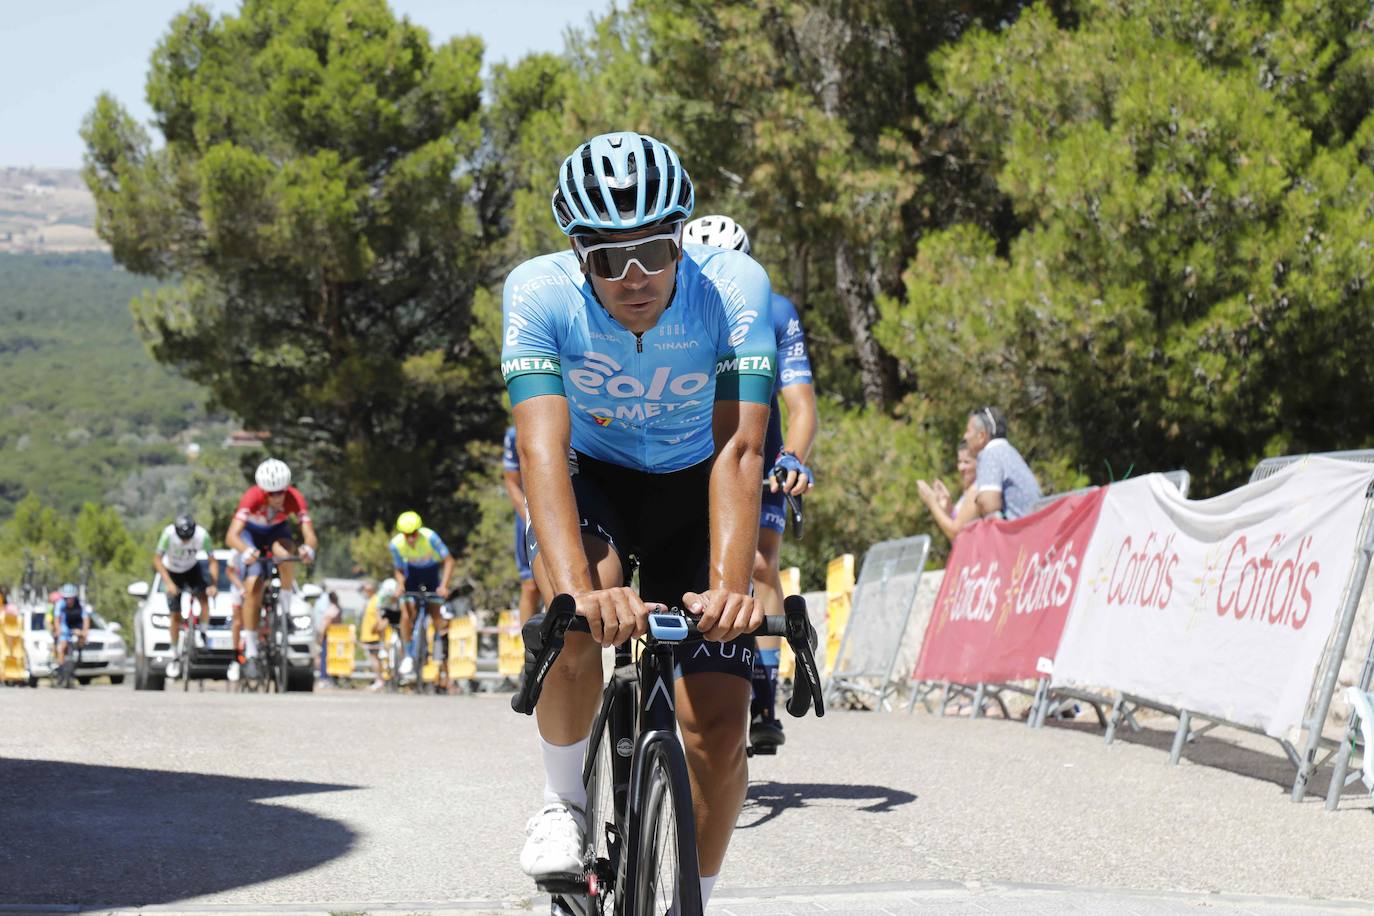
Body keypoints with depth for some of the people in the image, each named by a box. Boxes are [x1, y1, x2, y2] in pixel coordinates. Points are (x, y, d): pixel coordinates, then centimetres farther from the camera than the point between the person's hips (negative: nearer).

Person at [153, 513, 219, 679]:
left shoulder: (202, 536, -30)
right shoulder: (168, 534, -32)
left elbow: (213, 561, -20)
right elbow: (157, 560, -24)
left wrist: (213, 584, -33)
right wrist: (169, 583, -33)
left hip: (192, 569, 1)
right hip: (172, 572, -1)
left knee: (203, 597, -27)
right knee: (175, 615, -3)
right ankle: (175, 656, 10)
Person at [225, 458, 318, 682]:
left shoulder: (295, 498, -32)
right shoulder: (252, 497, -37)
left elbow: (310, 535, -36)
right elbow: (231, 535, -45)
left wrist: (309, 548, -59)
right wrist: (247, 551, -65)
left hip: (277, 530, 2)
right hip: (251, 531, -2)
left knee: (286, 557, -33)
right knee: (253, 587, -17)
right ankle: (250, 654, -9)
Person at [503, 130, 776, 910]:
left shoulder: (735, 287, -28)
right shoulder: (540, 293, -28)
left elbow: (739, 450, -35)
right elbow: (542, 448, -38)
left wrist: (729, 587, -50)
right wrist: (578, 590, -54)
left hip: (693, 490, 1)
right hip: (593, 477, 0)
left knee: (718, 729, -12)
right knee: (576, 624, -33)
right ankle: (565, 800, -6)